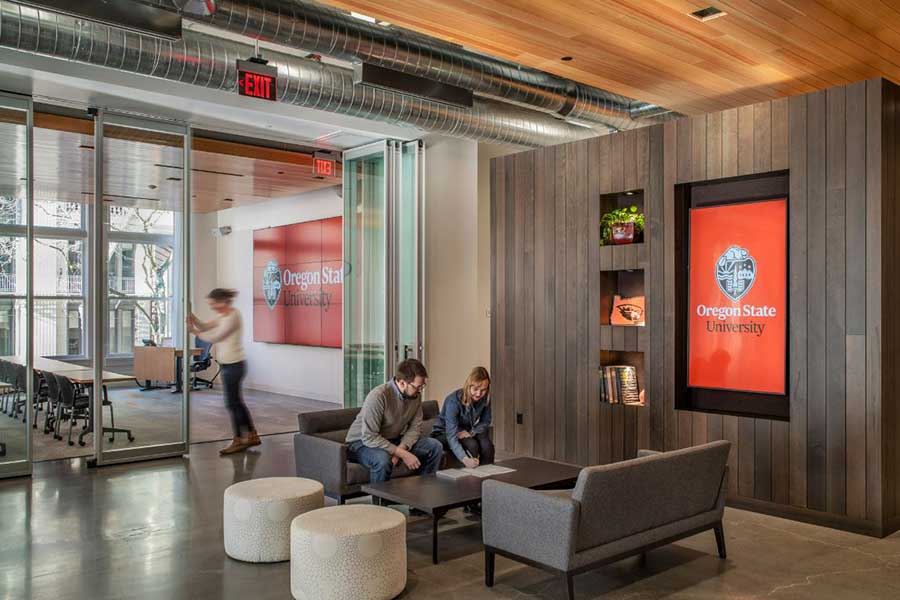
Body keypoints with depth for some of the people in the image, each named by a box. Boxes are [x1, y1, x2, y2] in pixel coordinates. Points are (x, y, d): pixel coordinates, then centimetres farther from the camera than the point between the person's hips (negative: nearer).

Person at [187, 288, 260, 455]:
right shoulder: (224, 316, 12)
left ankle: (238, 440, 9)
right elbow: (206, 327, 11)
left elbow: (215, 337, -18)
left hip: (233, 366, -10)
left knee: (232, 403, -1)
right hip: (229, 365, 10)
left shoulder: (233, 317, -17)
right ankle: (252, 435, 23)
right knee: (237, 401, 15)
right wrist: (194, 319, -7)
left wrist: (195, 332, -11)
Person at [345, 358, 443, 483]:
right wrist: (402, 454, -32)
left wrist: (400, 449, -24)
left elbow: (415, 428, -5)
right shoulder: (378, 396, -29)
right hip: (363, 442, -6)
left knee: (435, 447, -9)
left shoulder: (416, 395, -8)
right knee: (383, 460, -39)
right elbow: (369, 437, -30)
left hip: (393, 440, 6)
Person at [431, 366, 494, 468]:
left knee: (487, 445, -25)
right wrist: (465, 459, -55)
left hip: (467, 432, 4)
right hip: (444, 433, -4)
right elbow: (451, 436, -40)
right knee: (472, 445, -31)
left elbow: (485, 422, 1)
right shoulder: (453, 401, -33)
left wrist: (471, 432, -20)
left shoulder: (485, 398, -17)